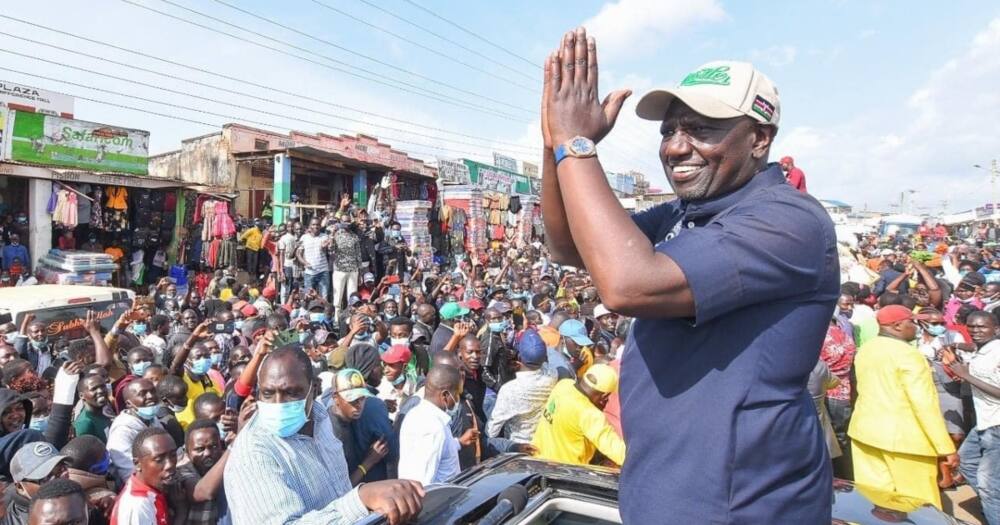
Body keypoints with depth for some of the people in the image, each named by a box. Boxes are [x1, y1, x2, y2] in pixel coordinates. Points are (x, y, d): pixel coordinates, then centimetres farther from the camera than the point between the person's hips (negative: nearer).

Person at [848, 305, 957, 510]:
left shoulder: (865, 349, 8)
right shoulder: (908, 353, -16)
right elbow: (925, 404, -19)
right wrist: (947, 447, -16)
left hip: (865, 431, 7)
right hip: (903, 437, -7)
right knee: (918, 501, 6)